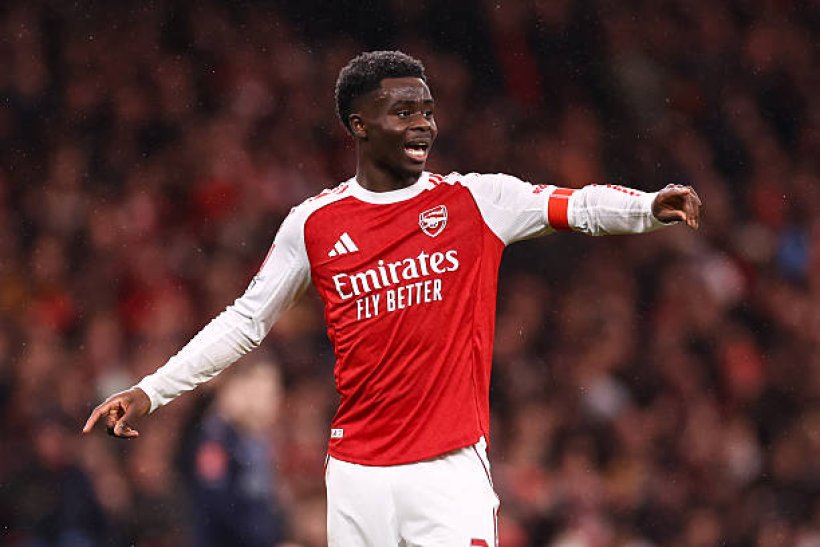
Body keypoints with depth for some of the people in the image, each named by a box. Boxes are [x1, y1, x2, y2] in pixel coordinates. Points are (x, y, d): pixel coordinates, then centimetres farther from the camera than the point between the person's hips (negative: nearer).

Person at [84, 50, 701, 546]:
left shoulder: (476, 201, 2)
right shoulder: (314, 224, 6)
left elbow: (580, 206, -10)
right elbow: (245, 323, 13)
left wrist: (650, 208, -30)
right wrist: (149, 392, 9)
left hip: (453, 469, -2)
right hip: (357, 477, 2)